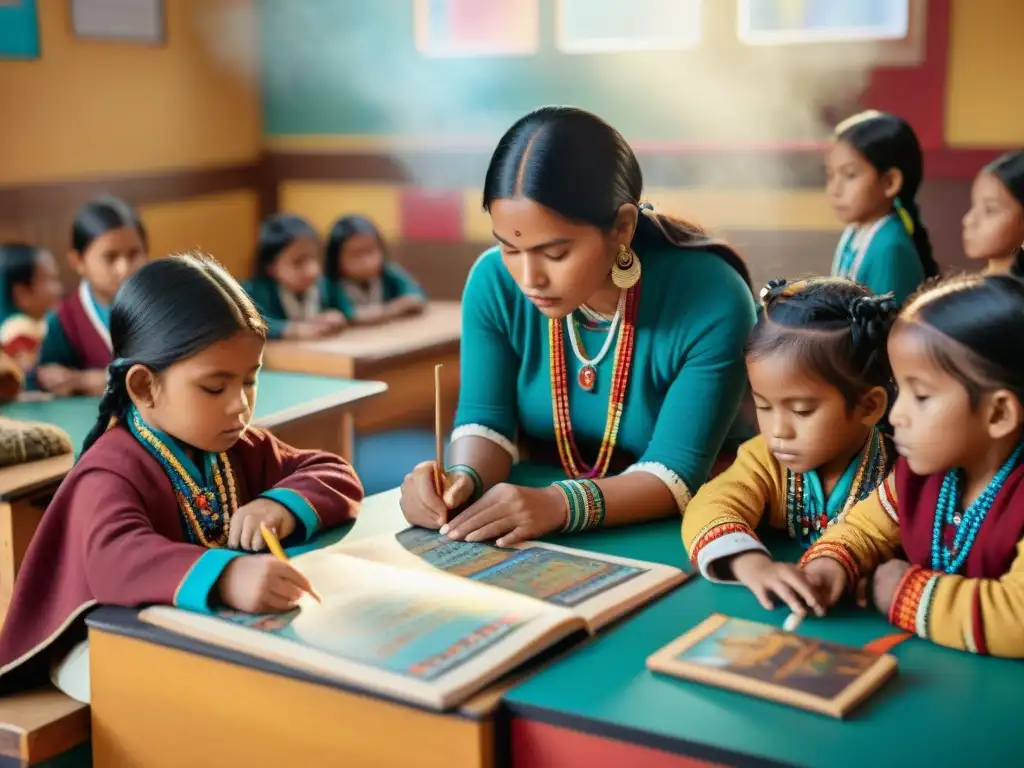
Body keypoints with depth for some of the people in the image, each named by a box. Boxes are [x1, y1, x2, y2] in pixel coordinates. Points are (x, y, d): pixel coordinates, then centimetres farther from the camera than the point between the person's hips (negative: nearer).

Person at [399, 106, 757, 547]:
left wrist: (558, 504, -37)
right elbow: (485, 421, -6)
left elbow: (676, 473, -22)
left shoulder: (712, 303, -22)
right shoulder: (494, 283, -11)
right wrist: (463, 481, -28)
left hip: (666, 538, -3)